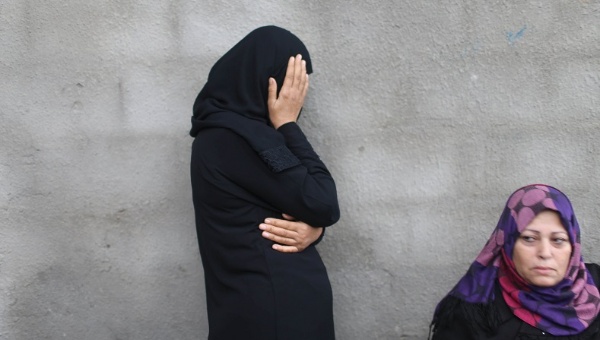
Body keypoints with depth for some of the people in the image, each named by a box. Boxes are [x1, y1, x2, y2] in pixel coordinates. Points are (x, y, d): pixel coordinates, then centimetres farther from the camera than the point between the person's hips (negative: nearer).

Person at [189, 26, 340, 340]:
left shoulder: (234, 131, 10)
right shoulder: (233, 139, -20)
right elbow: (323, 204, -18)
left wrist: (312, 226, -14)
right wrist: (287, 125, -12)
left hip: (271, 295, 9)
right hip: (272, 305, -9)